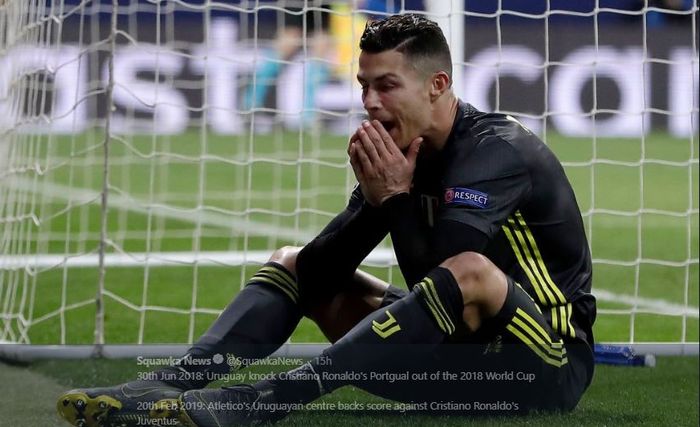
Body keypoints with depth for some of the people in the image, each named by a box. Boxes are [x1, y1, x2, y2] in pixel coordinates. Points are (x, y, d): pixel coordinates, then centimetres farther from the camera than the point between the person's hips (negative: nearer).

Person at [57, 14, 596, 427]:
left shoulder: (498, 149, -17)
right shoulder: (397, 158, 5)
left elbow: (445, 270, -31)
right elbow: (319, 273, -2)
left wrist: (397, 197, -18)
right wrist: (374, 201, -15)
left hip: (548, 367, -8)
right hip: (456, 353, 8)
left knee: (471, 271, -39)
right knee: (293, 263, 6)